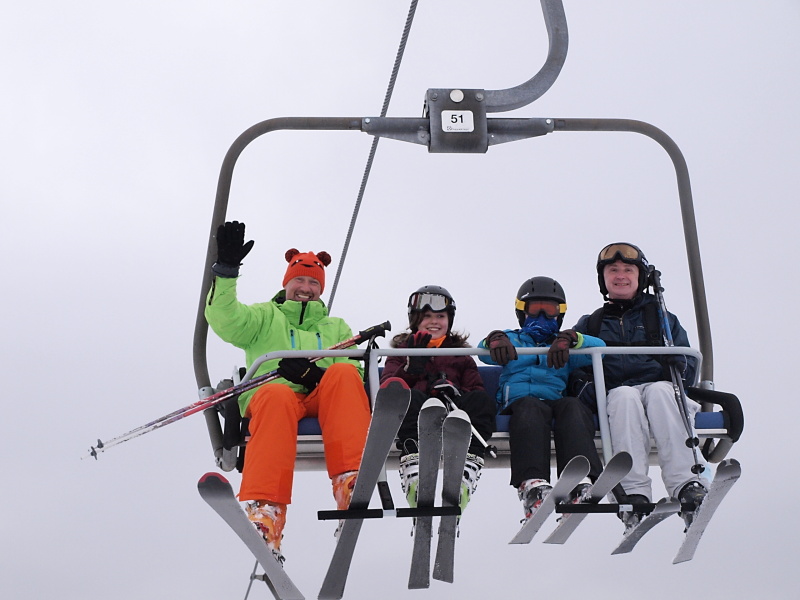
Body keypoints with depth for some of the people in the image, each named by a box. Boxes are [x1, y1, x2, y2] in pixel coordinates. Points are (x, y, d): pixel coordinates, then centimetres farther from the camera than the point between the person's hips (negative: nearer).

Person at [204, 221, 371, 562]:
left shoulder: (336, 328, 30)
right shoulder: (264, 317, 24)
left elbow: (355, 376, 13)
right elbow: (224, 319, 1)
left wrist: (314, 375, -8)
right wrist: (226, 269, -14)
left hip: (323, 400, 2)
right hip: (270, 394, -2)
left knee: (344, 375, -31)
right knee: (278, 398, -40)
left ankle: (351, 483, -45)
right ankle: (263, 512, -55)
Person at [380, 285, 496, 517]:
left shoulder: (461, 355, 35)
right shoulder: (402, 351, 33)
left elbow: (477, 391, 19)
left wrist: (455, 390, -4)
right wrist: (411, 369, -5)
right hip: (418, 411, -1)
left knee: (482, 400, -33)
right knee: (411, 397, -38)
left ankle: (467, 475, -52)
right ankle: (413, 474, -56)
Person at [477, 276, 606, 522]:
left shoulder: (567, 349, 32)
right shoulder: (512, 340, 32)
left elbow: (598, 347, 8)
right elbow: (485, 353, 8)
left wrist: (569, 339, -14)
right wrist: (494, 340, -18)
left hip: (556, 401, 1)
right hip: (518, 400, -1)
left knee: (573, 407, -34)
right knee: (531, 408, -37)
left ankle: (580, 483, -57)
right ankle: (532, 484, -59)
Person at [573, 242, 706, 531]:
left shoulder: (662, 319, 25)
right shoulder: (589, 324, 27)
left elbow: (687, 365, 15)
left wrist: (675, 367, -9)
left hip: (661, 390, 0)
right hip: (614, 396, 0)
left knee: (659, 390, -35)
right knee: (624, 395, -35)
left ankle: (686, 486, -49)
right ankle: (634, 493, -48)